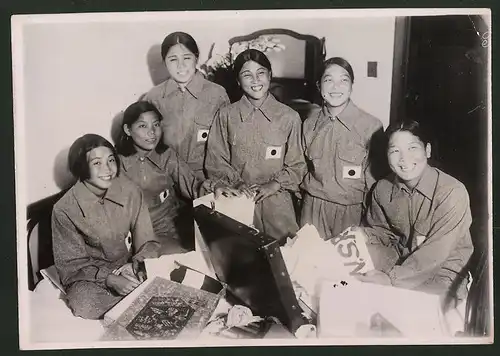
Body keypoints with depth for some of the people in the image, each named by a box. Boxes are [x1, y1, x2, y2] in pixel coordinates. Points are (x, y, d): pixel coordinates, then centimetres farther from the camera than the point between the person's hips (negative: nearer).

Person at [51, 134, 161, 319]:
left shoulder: (130, 191, -9)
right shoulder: (64, 210, -15)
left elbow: (147, 243, -3)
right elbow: (71, 265, -10)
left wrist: (137, 265, -25)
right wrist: (110, 279, -26)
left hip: (129, 265, 2)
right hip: (88, 276, -1)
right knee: (85, 304, -34)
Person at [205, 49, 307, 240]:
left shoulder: (289, 117, -1)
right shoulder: (226, 115, 0)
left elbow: (297, 165, 4)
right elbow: (215, 161, 3)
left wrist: (275, 184, -10)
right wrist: (235, 181, -11)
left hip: (277, 203, 0)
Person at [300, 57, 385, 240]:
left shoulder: (371, 125, -11)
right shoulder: (310, 122, 2)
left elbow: (373, 178, -4)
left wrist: (370, 218, 0)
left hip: (350, 211, -3)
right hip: (312, 208, 3)